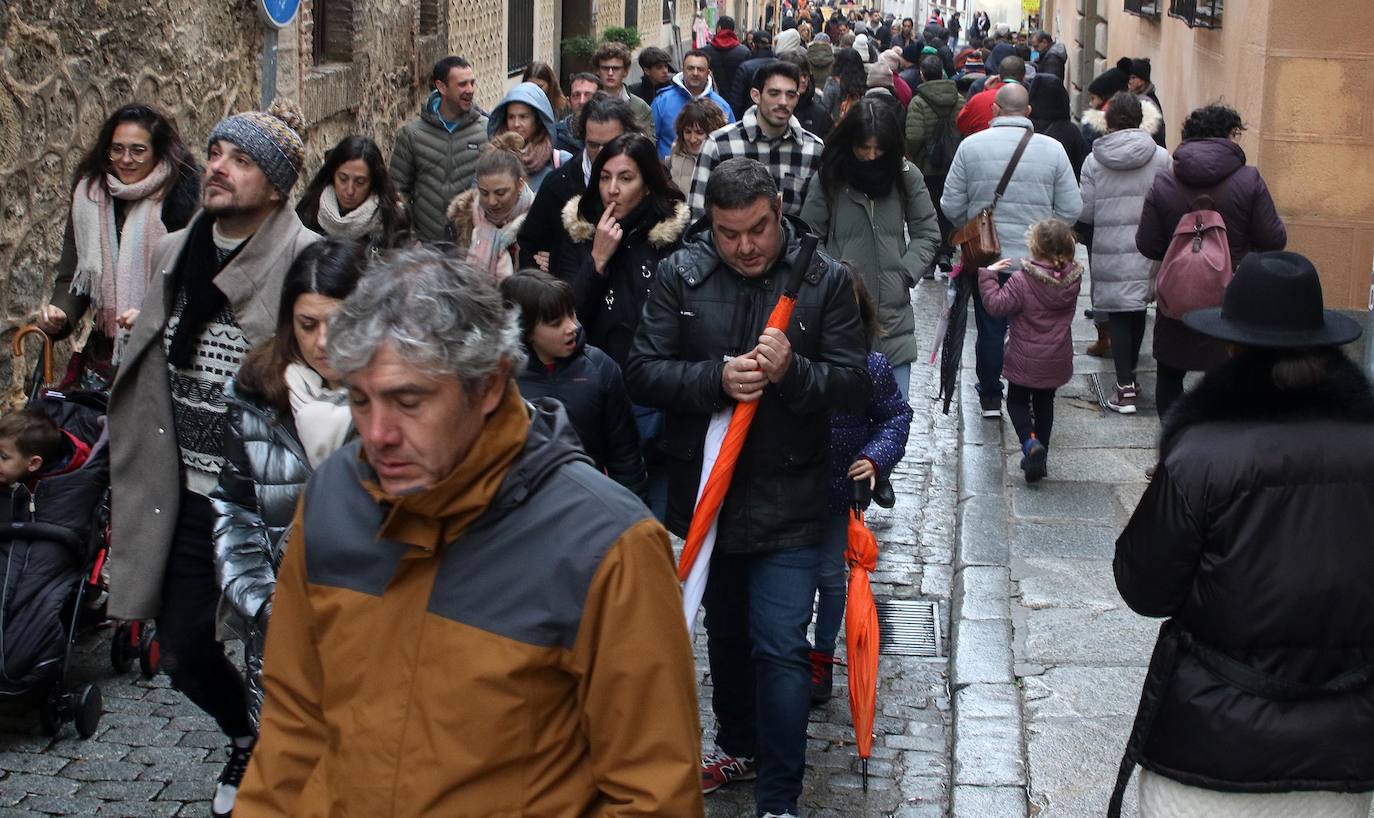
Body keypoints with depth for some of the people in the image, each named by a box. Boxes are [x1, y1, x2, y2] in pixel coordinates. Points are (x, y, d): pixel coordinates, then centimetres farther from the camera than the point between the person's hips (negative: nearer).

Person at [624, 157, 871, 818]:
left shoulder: (824, 279, -7)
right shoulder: (680, 274, -3)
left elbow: (854, 388, -7)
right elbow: (642, 372, -7)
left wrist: (792, 371, -26)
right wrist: (718, 378, -23)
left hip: (788, 498, -3)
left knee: (780, 646, -7)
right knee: (725, 629, 21)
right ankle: (740, 746, 44)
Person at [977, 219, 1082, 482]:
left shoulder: (1022, 280, -24)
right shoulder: (1072, 277, -8)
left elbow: (997, 305, -23)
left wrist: (988, 275, -14)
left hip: (1025, 360, -4)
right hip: (1057, 360, 4)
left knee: (1017, 401, 13)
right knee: (1044, 403, 20)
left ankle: (1030, 441, -12)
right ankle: (1040, 457, 23)